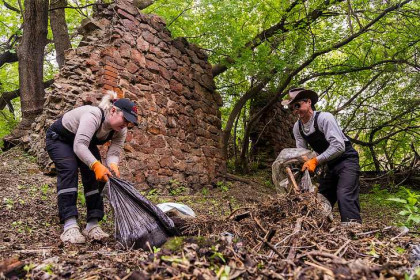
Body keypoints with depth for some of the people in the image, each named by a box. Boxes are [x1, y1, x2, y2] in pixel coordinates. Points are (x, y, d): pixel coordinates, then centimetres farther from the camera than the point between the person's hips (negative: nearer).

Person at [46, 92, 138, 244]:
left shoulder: (120, 130, -18)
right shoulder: (93, 116, -38)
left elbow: (113, 153, -24)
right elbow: (80, 145, -46)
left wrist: (113, 166, -44)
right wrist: (96, 165, -56)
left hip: (84, 142, 6)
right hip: (58, 139, -6)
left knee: (94, 176, -9)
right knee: (69, 171, -24)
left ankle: (92, 225, -7)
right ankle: (69, 226, -27)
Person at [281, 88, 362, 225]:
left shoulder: (324, 118, -22)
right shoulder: (297, 127, -1)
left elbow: (339, 146, -29)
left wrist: (315, 161, -31)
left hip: (346, 160, -7)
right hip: (330, 165, 8)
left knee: (344, 196, -23)